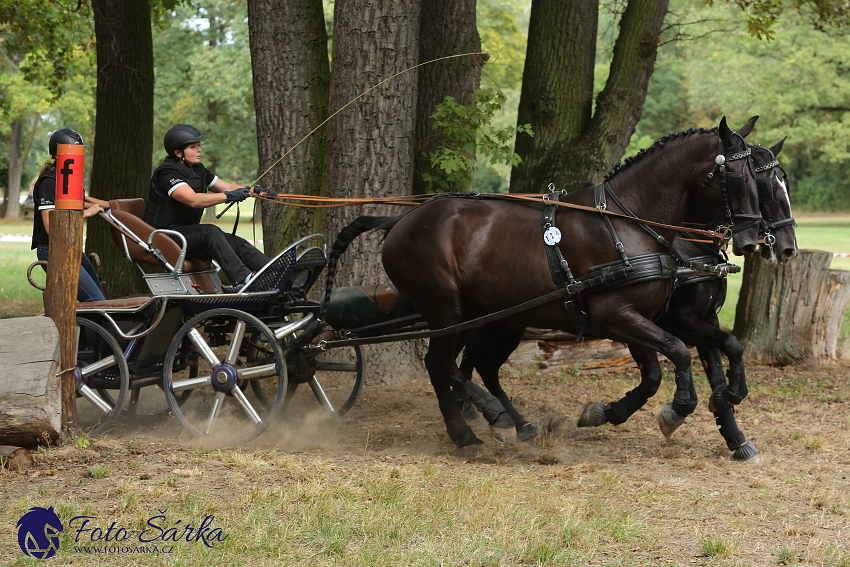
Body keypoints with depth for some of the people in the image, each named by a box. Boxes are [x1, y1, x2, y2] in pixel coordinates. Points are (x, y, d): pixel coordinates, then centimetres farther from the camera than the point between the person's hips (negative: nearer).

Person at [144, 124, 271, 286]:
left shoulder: (198, 170, 14)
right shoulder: (167, 173, -16)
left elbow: (227, 187, 13)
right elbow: (193, 200, -30)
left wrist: (253, 191, -6)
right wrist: (228, 197, -36)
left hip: (189, 233, 9)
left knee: (237, 243, -11)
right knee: (210, 232, -33)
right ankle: (242, 279, -46)